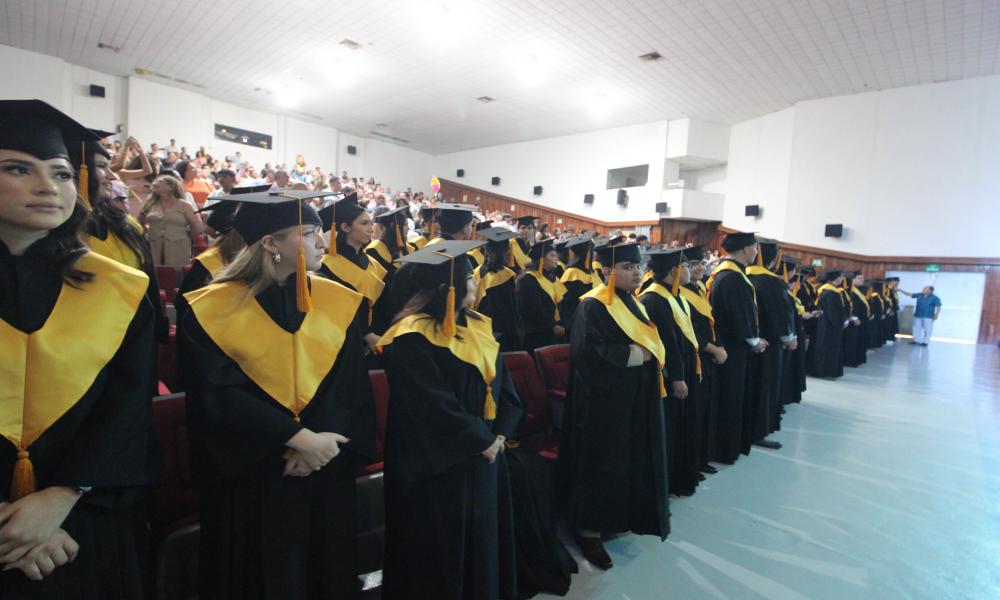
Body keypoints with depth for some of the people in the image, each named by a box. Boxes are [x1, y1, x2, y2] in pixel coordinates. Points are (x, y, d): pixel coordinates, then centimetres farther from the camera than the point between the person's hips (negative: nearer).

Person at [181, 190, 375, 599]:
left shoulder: (337, 301, -1)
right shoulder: (216, 308, -9)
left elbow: (352, 382, -3)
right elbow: (221, 394, -13)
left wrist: (319, 442, -17)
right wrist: (299, 437, -19)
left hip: (327, 468, 3)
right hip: (251, 471, -3)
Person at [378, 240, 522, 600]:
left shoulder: (478, 327, 5)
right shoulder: (411, 340, -20)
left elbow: (503, 385, 6)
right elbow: (435, 406, -23)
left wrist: (500, 434, -7)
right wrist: (483, 441, -15)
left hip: (482, 456, 8)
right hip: (437, 466, -7)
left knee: (483, 542, 21)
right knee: (442, 557, 9)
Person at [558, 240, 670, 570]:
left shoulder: (632, 303, 12)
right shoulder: (593, 305, -16)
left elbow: (648, 343, 23)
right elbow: (586, 350, -28)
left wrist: (649, 355, 2)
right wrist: (631, 355, -21)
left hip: (636, 398, 9)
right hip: (603, 400, -9)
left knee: (631, 462, 18)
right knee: (601, 465, 1)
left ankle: (618, 515, 37)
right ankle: (587, 529, 17)